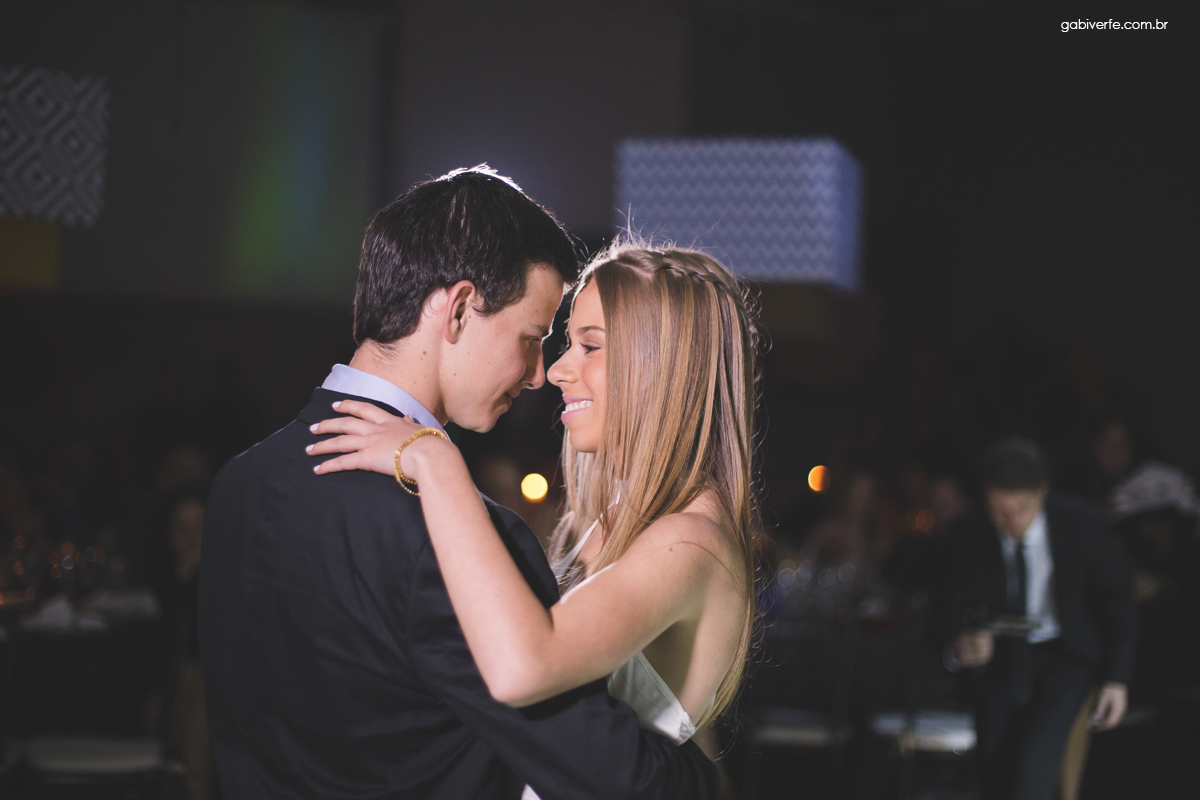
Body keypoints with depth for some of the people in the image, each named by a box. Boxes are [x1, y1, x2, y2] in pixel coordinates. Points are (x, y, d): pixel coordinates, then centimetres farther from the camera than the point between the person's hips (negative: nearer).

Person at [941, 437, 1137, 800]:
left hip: (1067, 652, -2)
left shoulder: (1079, 523, -17)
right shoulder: (972, 537, -13)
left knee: (1033, 765, -23)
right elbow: (961, 608, -7)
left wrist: (1116, 679, -9)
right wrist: (963, 644, -33)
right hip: (1007, 652, 2)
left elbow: (1116, 598, -6)